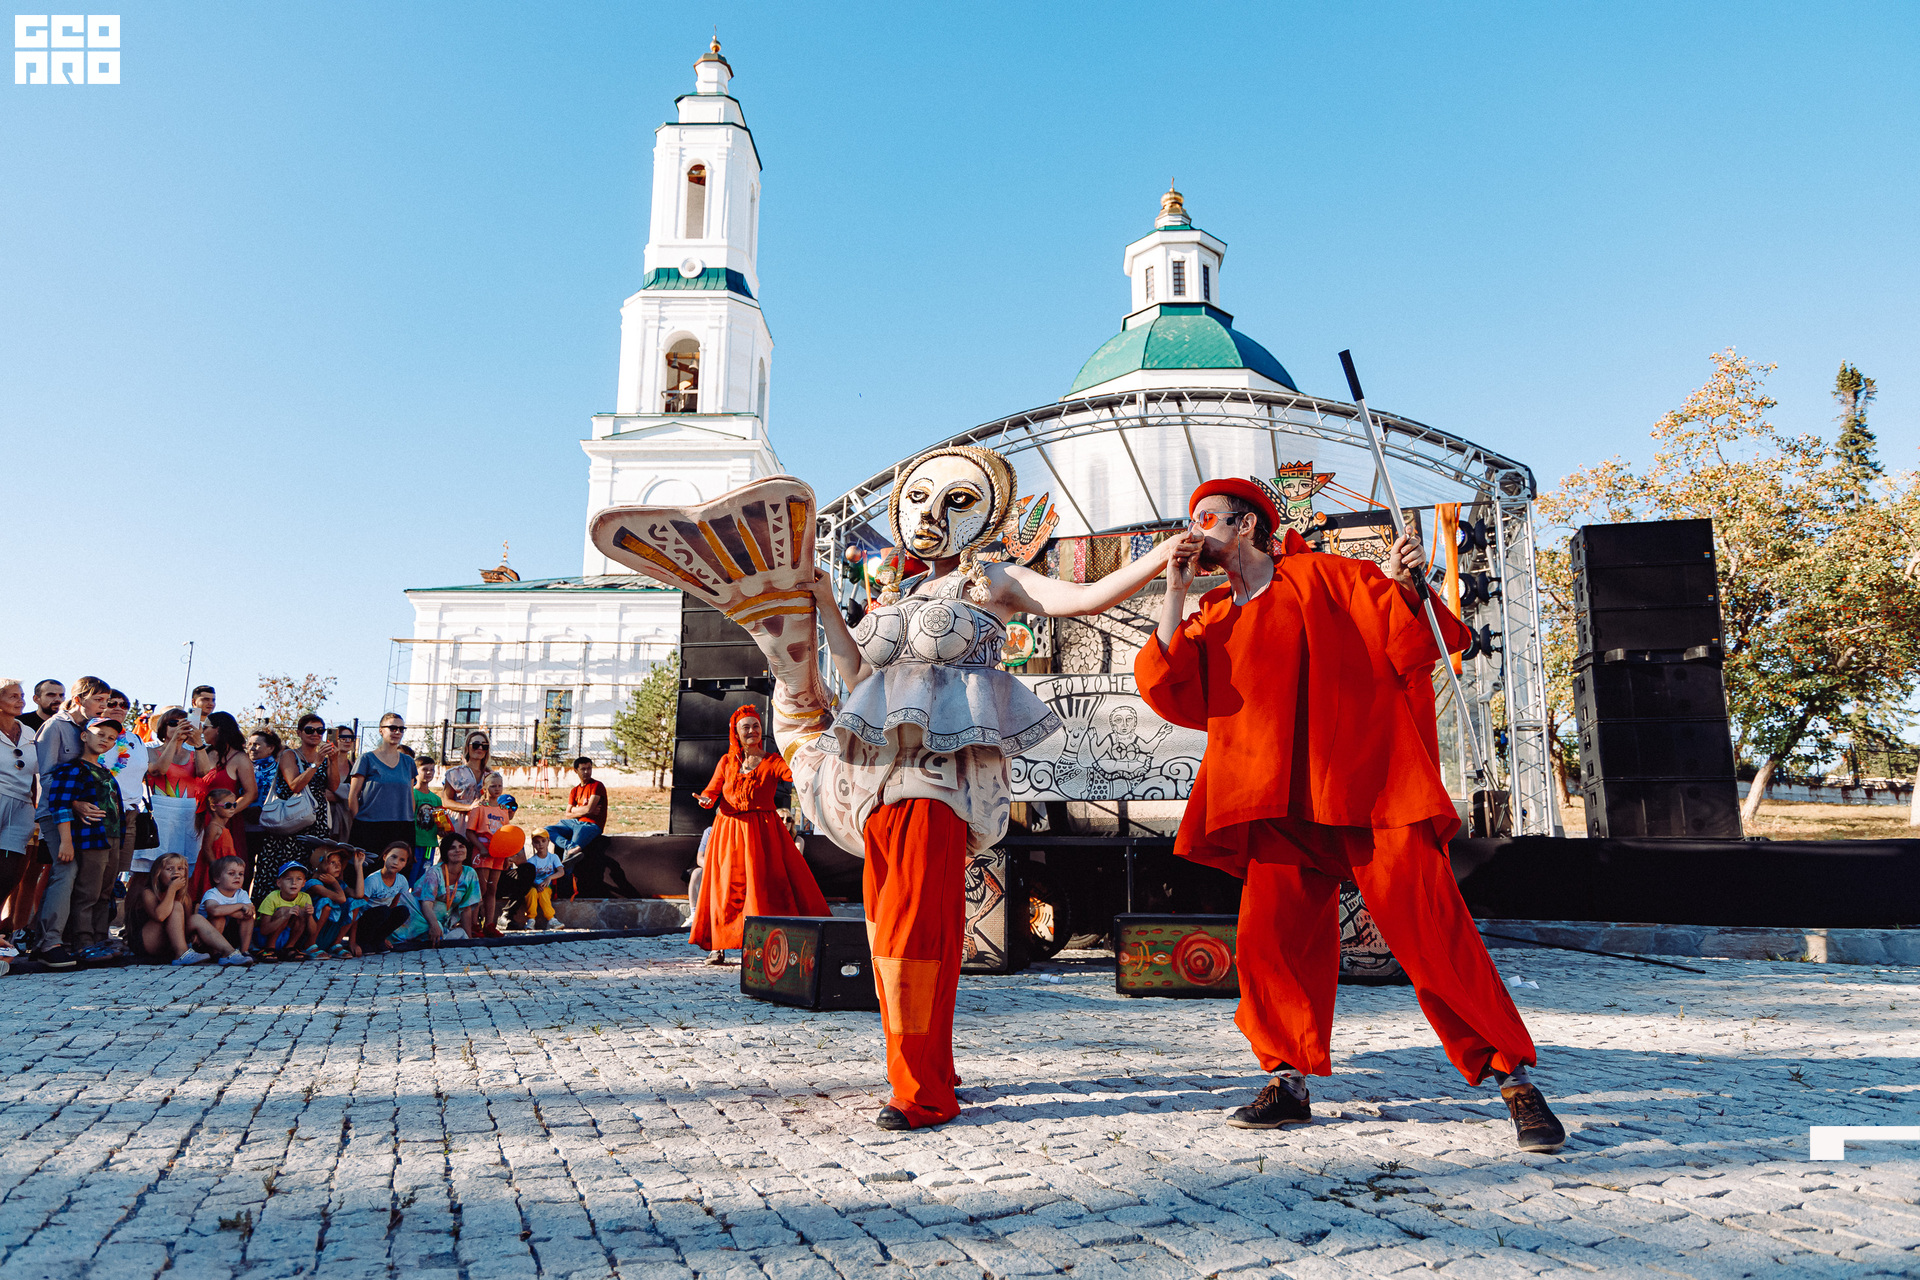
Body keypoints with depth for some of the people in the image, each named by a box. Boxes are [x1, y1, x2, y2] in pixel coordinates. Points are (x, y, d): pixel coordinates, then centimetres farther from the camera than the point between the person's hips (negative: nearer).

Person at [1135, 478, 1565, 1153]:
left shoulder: (1325, 577, 7)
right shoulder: (1209, 620, 18)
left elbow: (1407, 643, 5)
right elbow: (1172, 694, 3)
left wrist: (1407, 587, -15)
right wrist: (1175, 591, 0)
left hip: (1372, 789, -4)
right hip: (1281, 806, 4)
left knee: (1432, 936, -7)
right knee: (1271, 942, -3)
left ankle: (1513, 1078, 7)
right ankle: (1288, 1081, 14)